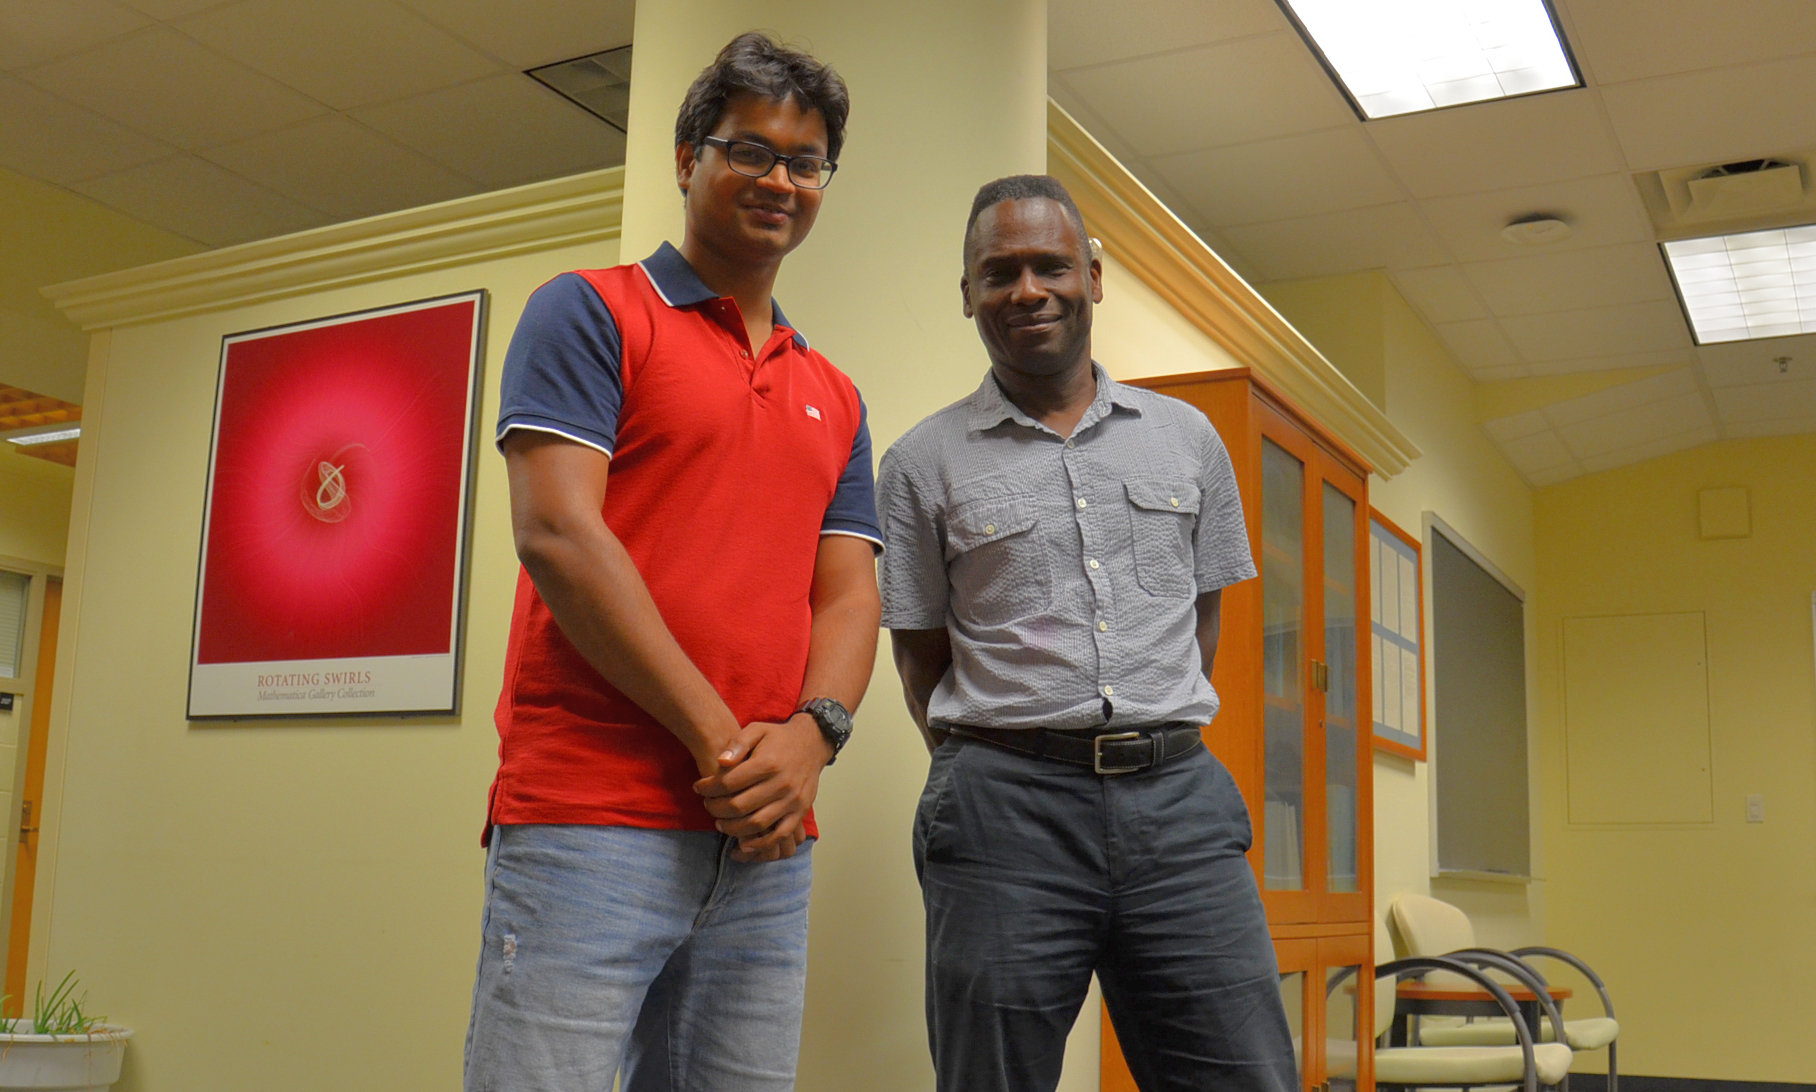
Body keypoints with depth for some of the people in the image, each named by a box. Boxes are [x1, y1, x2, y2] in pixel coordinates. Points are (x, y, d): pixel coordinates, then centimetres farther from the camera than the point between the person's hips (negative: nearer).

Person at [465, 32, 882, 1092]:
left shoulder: (834, 398, 20)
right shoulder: (591, 312, 4)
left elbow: (849, 594, 13)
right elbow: (556, 534, -9)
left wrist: (810, 736, -10)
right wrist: (717, 739, -13)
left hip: (768, 844, 5)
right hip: (589, 823, -5)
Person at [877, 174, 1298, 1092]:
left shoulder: (1186, 438, 14)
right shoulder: (922, 464, 6)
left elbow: (1202, 616, 18)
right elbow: (922, 658, 7)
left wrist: (1150, 742, 10)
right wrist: (993, 767, 1)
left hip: (1180, 799, 2)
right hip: (1005, 809, -2)